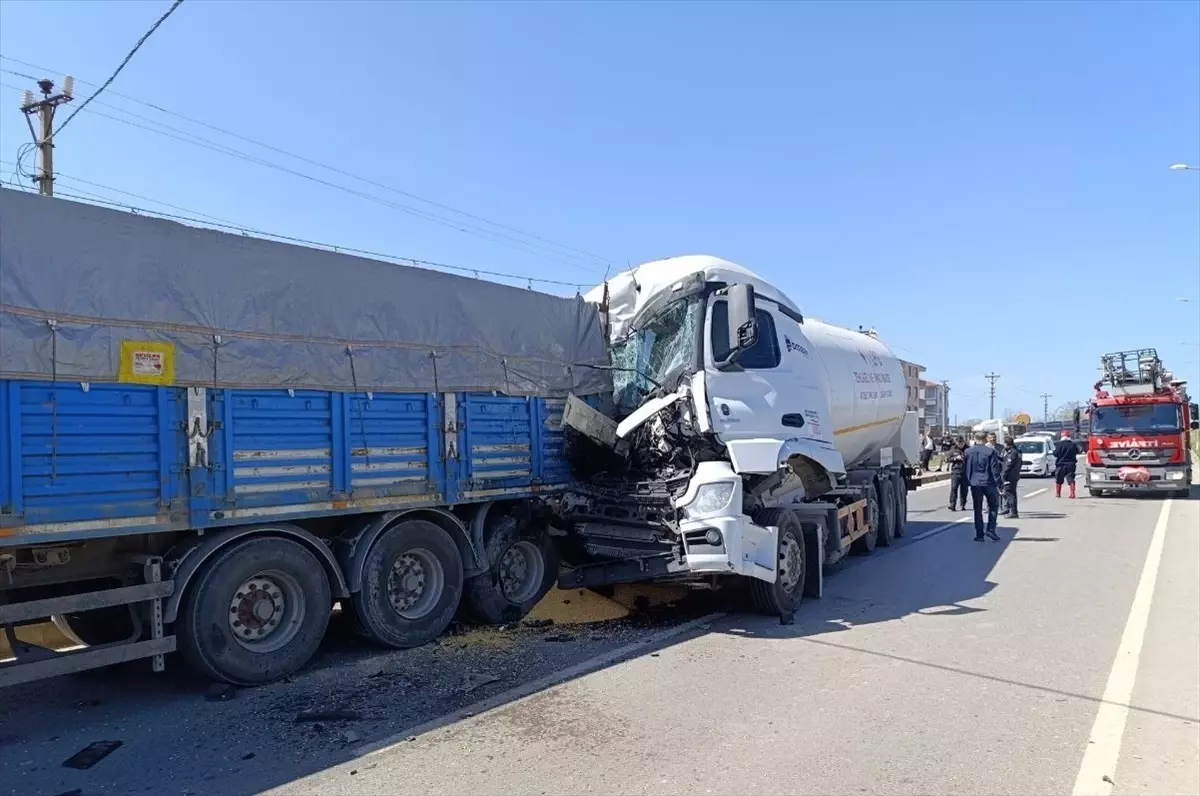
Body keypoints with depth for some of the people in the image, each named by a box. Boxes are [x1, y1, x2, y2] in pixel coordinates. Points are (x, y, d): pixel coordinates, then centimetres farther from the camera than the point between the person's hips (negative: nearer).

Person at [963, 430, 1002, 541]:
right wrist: (998, 484, -5)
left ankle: (979, 535, 8)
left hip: (975, 484, 3)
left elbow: (965, 469, 8)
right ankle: (990, 529, 3)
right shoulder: (990, 451, -8)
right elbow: (995, 469, -9)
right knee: (993, 506, 15)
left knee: (977, 510, 8)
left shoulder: (968, 452, 1)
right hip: (989, 483, -2)